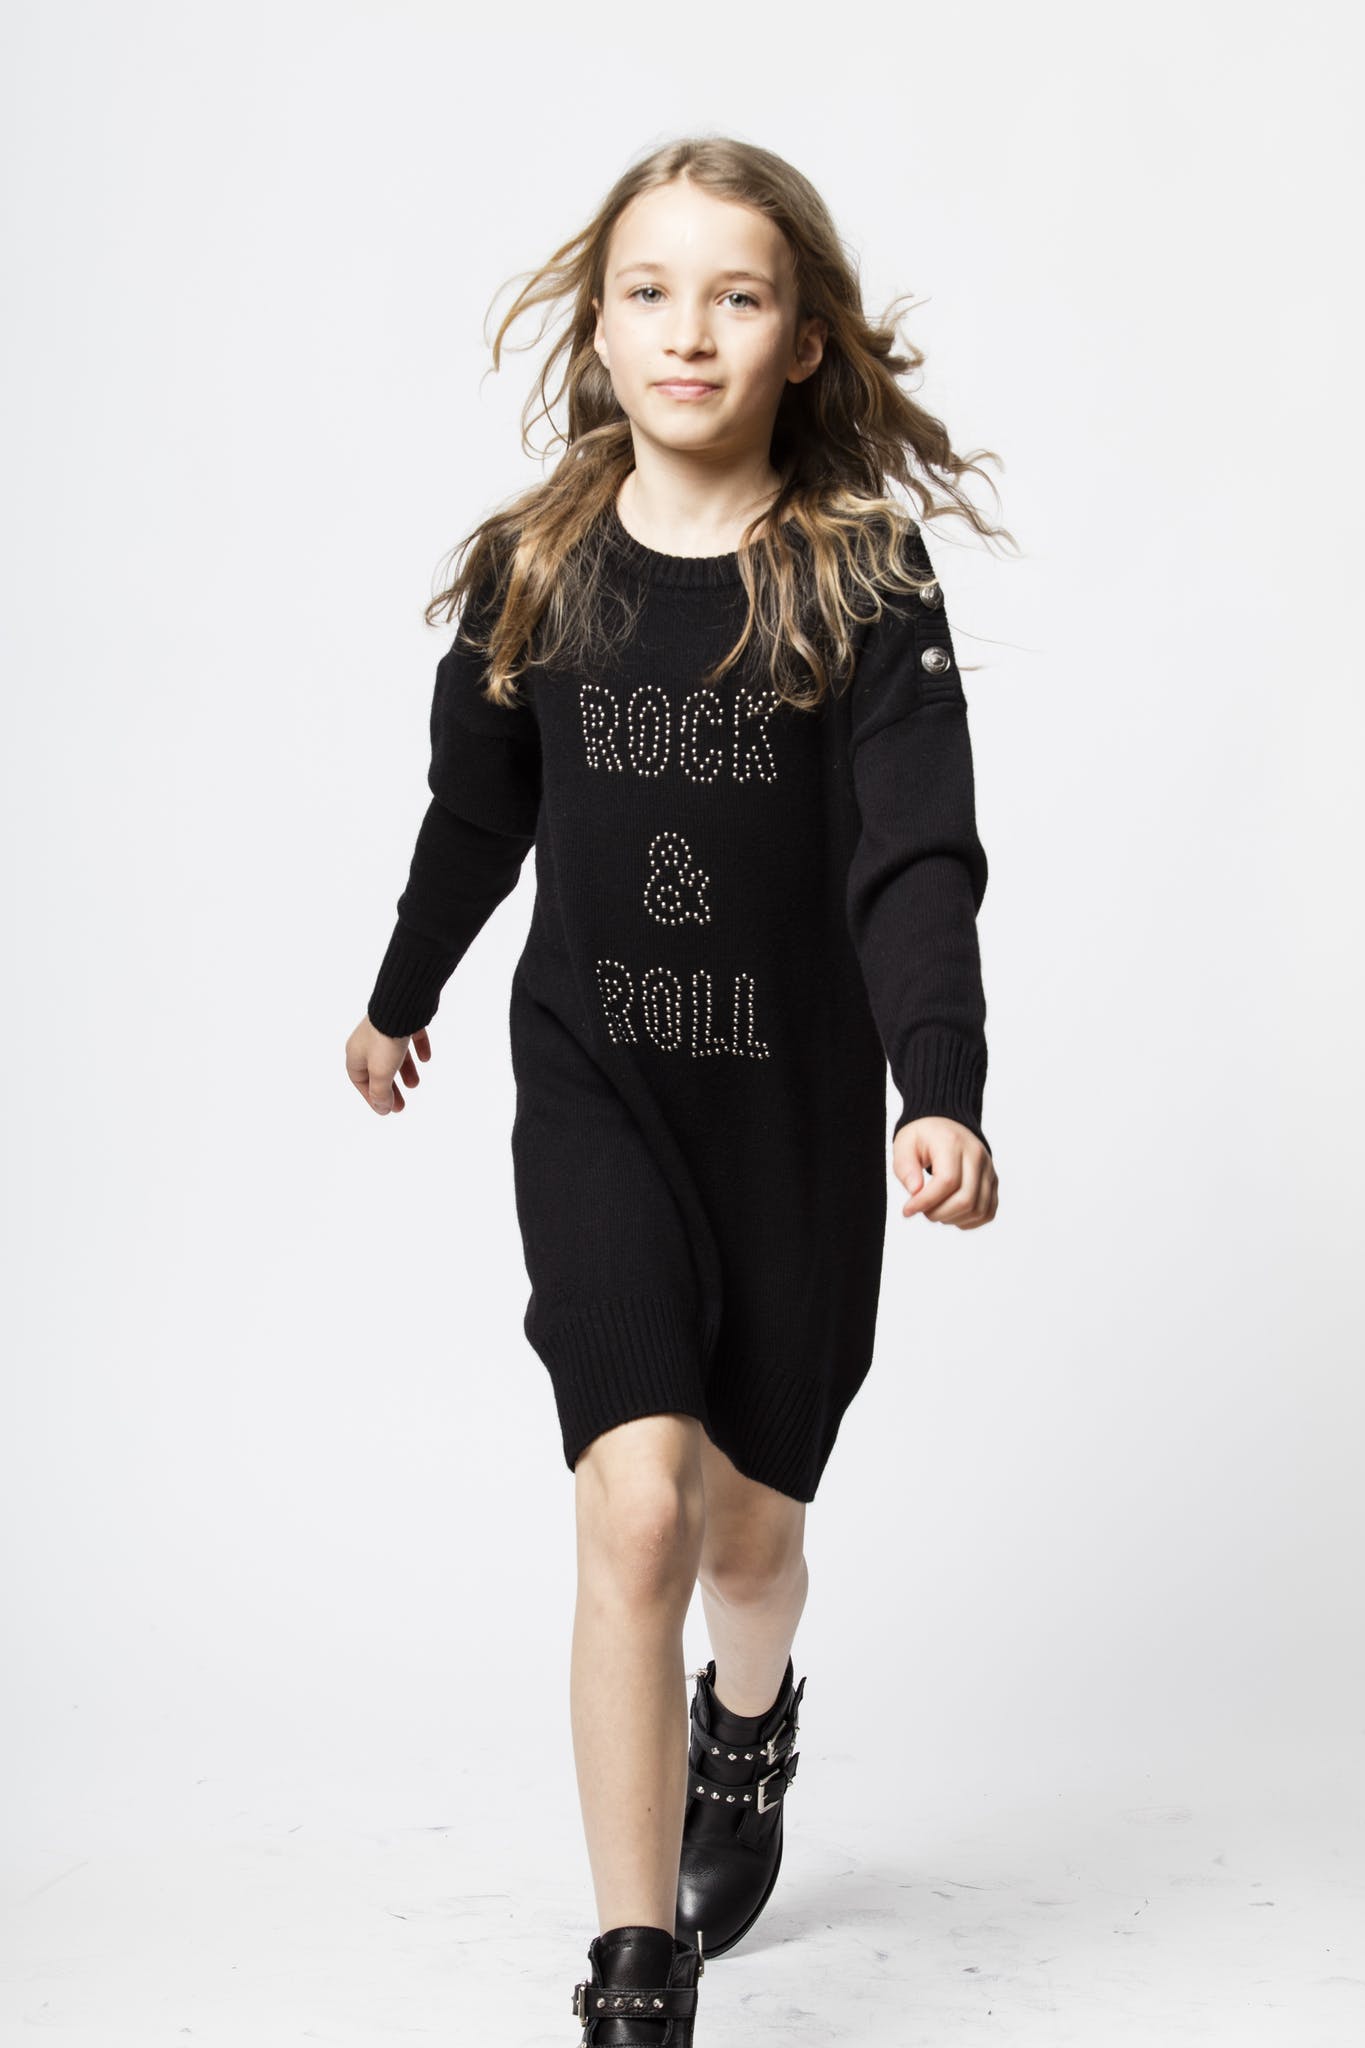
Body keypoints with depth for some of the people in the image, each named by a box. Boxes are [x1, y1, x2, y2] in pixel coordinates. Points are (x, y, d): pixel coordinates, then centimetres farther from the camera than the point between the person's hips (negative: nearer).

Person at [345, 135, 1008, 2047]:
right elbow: (477, 813, 15)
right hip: (593, 1095, 0)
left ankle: (747, 1730, 52)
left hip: (800, 1109, 0)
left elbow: (916, 857, -16)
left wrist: (944, 1093, -30)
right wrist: (400, 998, 27)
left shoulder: (864, 581, -9)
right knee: (637, 1506, -17)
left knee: (751, 1524, 15)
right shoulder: (533, 573, -2)